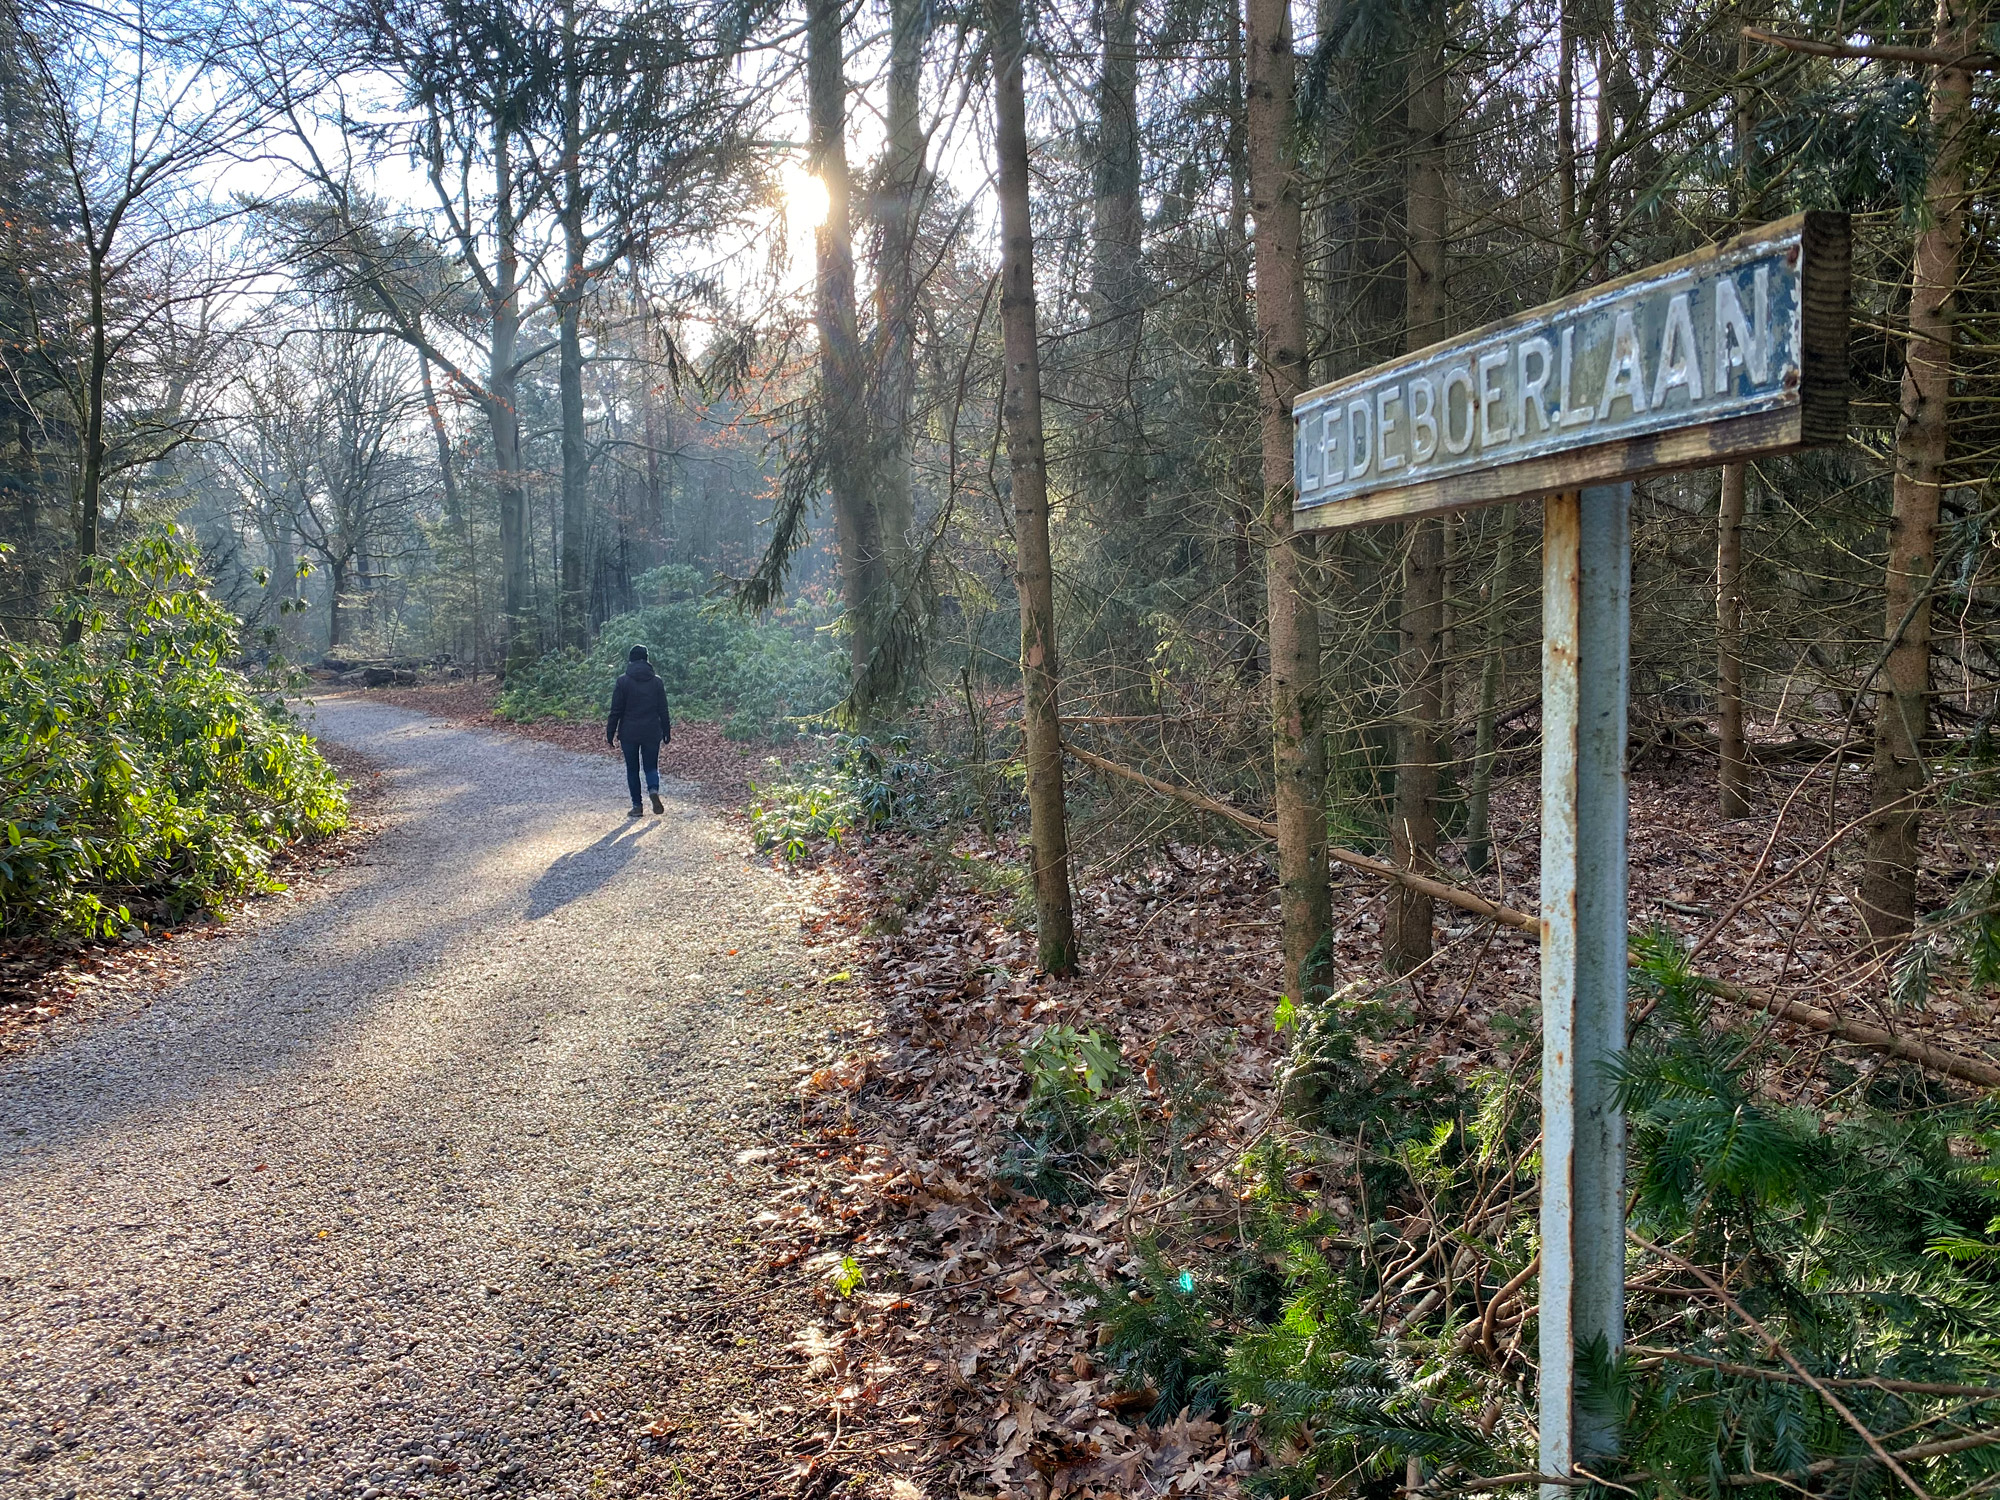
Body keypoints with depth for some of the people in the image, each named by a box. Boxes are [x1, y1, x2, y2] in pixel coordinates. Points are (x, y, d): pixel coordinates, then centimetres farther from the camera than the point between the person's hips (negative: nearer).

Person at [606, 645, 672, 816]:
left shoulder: (623, 681, -6)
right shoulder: (657, 681, 1)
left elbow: (616, 711, -5)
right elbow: (663, 710, 4)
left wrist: (610, 733, 2)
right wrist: (667, 732, 12)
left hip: (629, 733, -1)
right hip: (652, 732, 2)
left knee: (632, 769, 8)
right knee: (651, 766, 11)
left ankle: (637, 805, 6)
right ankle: (654, 791, -18)